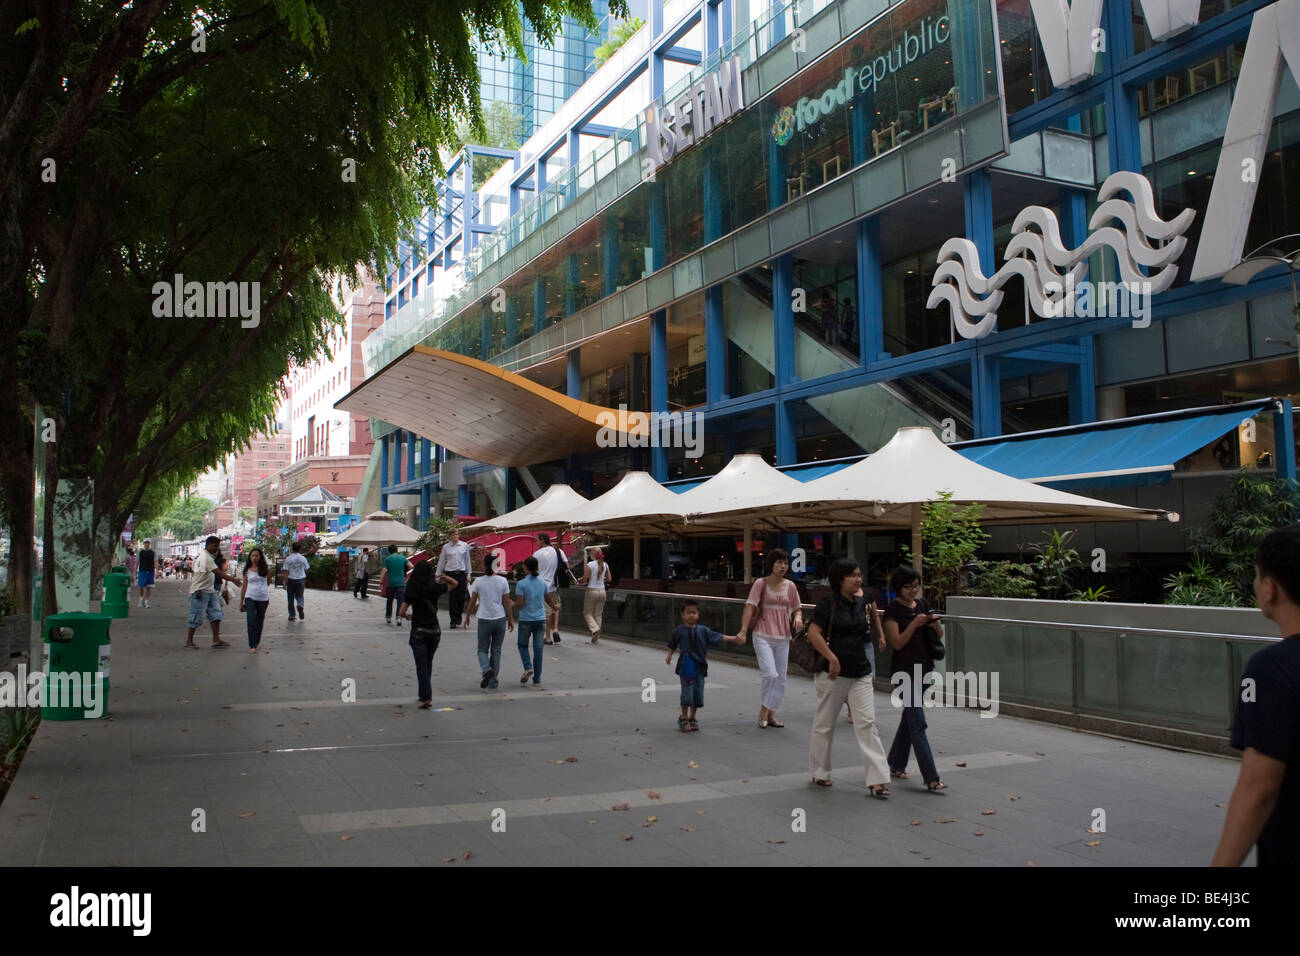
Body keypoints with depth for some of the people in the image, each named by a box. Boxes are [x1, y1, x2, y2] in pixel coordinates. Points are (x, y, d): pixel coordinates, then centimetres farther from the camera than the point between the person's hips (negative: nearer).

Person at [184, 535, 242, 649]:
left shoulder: (208, 555, 12)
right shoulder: (205, 557, -20)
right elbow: (218, 572, -24)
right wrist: (233, 579, -24)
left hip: (210, 590, 10)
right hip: (200, 591, -10)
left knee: (216, 615, 4)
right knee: (196, 617, 0)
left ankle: (216, 640, 5)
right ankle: (189, 641, 12)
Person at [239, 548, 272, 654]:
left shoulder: (265, 569, 1)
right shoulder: (247, 570, 3)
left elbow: (269, 582, 19)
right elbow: (244, 586, 9)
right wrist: (241, 602, 9)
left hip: (263, 598, 1)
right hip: (250, 597, -1)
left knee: (260, 621, 12)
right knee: (251, 621, -12)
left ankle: (257, 641, 32)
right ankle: (252, 646, -11)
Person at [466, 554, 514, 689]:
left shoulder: (478, 581, -6)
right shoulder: (503, 581, -3)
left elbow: (472, 602, 0)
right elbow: (507, 603, 1)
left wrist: (468, 616, 15)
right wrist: (511, 619, 11)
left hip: (484, 620, -1)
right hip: (500, 619, 2)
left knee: (483, 650, 11)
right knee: (496, 651, 12)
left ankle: (487, 670, -18)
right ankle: (493, 681, 13)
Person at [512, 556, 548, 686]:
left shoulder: (521, 584, -12)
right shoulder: (543, 583, 2)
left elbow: (519, 603, -15)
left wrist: (513, 605, 6)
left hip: (526, 620, -3)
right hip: (540, 619, 3)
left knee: (523, 645, 18)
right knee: (538, 649, 6)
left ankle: (528, 667, -5)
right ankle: (537, 680, 8)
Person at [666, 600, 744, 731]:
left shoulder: (703, 630, 6)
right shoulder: (679, 630, 1)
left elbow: (718, 637, 4)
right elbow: (672, 644, 16)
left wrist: (734, 639, -2)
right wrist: (669, 656, 16)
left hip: (700, 666, 3)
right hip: (685, 665, -3)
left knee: (698, 692, 7)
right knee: (687, 692, -5)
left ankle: (692, 718, 23)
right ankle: (684, 718, 12)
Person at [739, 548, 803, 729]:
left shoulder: (790, 586, 7)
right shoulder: (761, 583, -4)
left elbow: (797, 608, 15)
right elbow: (750, 607, -10)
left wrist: (798, 617, -8)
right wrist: (744, 630, -21)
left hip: (783, 638, 5)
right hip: (763, 637, -4)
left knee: (781, 678, 7)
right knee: (770, 674, -15)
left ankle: (771, 714, 21)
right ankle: (763, 711, 5)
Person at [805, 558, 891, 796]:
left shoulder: (862, 605, 7)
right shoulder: (829, 605, -9)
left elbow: (876, 630, 20)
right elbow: (813, 632, -18)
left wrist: (874, 613, 5)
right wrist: (832, 658, -21)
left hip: (860, 673, 4)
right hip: (833, 674, -4)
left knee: (867, 724, -4)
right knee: (824, 724, 9)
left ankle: (877, 779, -5)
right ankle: (820, 773, 26)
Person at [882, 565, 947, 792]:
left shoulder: (922, 604, 8)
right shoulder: (893, 610, -10)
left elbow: (939, 635, 12)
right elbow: (897, 643, -15)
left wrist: (936, 623, -9)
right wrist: (915, 623, -22)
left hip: (924, 669, 7)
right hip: (905, 672, -7)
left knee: (910, 719, 15)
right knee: (918, 724, -8)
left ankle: (895, 765, 30)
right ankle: (931, 778, -9)